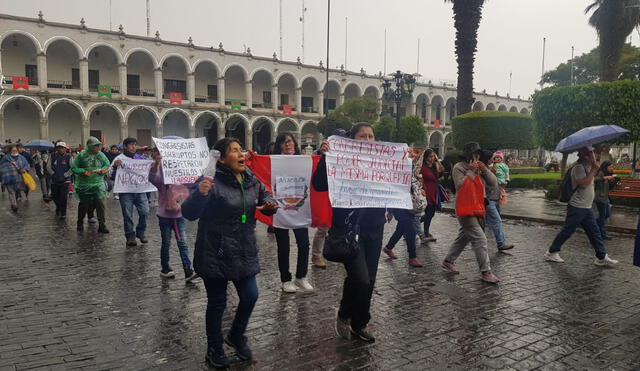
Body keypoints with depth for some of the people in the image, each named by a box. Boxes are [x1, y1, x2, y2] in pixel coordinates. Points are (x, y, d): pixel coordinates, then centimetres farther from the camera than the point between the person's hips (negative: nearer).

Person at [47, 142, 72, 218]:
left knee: (63, 197, -7)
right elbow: (48, 166, 7)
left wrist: (64, 175, -12)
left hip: (65, 180, -3)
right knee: (54, 196, 13)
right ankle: (58, 207, 41)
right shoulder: (53, 156, 4)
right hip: (54, 180, 3)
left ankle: (63, 213, 4)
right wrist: (53, 174, -4)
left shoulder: (68, 157, -4)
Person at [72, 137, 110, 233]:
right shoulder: (82, 156, -6)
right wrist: (83, 171, -20)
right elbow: (73, 168, -4)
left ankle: (102, 225, -4)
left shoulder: (101, 155, 2)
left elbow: (107, 165, 7)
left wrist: (102, 170, -14)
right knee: (84, 204, 10)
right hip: (84, 184, -1)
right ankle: (80, 223, 31)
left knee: (100, 202, -11)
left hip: (98, 184, 1)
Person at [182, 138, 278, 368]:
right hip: (216, 254, -6)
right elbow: (189, 213, -20)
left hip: (244, 251, 6)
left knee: (250, 296, 10)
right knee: (217, 302, 8)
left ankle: (236, 336, 37)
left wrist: (270, 205, -6)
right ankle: (214, 349, 29)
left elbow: (265, 197, 19)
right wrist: (199, 193, -40)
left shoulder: (251, 180, 2)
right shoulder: (212, 182, -18)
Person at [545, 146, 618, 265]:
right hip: (577, 207, -9)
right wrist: (594, 169, -20)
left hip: (587, 208, 10)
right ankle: (551, 253, 8)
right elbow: (584, 183, -26)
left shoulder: (588, 166, 14)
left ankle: (602, 257, 18)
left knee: (595, 232, 11)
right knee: (567, 231, -3)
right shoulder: (578, 167, -16)